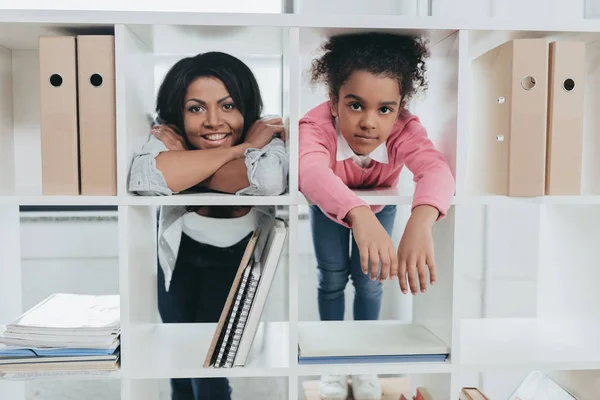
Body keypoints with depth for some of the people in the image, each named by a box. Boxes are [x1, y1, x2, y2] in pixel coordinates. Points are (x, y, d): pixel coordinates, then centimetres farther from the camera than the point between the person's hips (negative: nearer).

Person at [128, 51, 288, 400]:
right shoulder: (169, 136, -23)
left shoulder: (265, 136, -27)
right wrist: (241, 148, -41)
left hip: (236, 255, -2)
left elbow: (269, 180, -51)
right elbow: (143, 179, -46)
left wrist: (182, 157, -38)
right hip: (180, 251, 3)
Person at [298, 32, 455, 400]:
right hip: (331, 207, -1)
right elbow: (311, 170, -61)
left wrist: (420, 223, -78)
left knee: (369, 280, 4)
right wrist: (358, 215, -80)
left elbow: (436, 167, -56)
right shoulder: (317, 125, -41)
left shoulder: (405, 130, -37)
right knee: (332, 278, 4)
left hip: (380, 207, 1)